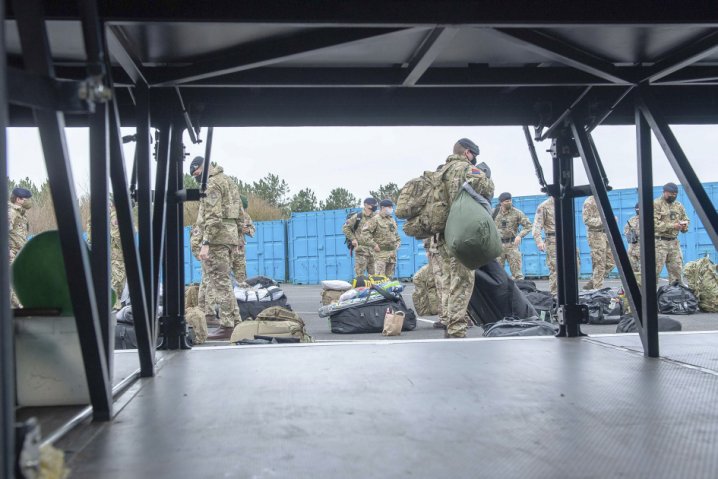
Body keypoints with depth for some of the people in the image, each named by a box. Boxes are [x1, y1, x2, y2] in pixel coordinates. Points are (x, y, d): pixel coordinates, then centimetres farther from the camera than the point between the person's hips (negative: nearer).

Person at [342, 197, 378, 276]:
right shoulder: (357, 217, -3)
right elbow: (345, 228, 0)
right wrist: (352, 238, -7)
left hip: (372, 248, 5)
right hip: (361, 248, -5)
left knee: (374, 274, 7)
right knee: (360, 273, -7)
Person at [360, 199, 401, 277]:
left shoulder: (392, 220, 18)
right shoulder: (375, 219, -7)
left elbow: (396, 235, 32)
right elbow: (364, 233, -16)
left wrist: (397, 243, 15)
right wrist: (374, 244, -18)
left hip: (392, 253, 7)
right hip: (381, 252, -7)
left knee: (389, 277, 11)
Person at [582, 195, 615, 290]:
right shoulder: (589, 202, -10)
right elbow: (587, 220, -17)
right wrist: (602, 220, -24)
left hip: (605, 234, 9)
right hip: (596, 235, -9)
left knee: (610, 262, 9)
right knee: (599, 265, -5)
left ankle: (591, 284, 17)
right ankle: (597, 289, 4)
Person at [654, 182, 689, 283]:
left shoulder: (679, 206, 14)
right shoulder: (656, 204, -5)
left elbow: (686, 220, 22)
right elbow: (655, 224, -15)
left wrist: (684, 226, -3)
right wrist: (673, 226, -19)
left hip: (674, 242, 6)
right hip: (659, 242, -6)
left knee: (677, 270, 6)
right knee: (655, 269, -6)